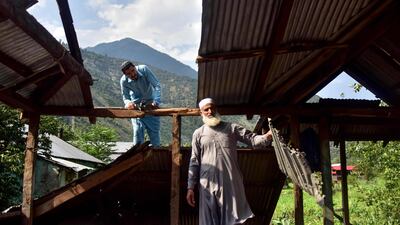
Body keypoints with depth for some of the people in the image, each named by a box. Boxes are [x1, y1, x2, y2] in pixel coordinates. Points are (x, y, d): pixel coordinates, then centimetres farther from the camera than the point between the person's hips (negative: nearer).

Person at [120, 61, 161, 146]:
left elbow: (157, 85, -24)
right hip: (136, 106, 1)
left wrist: (156, 102, -36)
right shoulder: (123, 81, -18)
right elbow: (125, 97, -5)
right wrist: (128, 103, -30)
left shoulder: (143, 69, -24)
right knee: (137, 131, -8)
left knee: (154, 131, 2)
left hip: (151, 104, 0)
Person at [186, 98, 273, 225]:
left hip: (231, 183, 0)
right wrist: (190, 187, 4)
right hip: (208, 185, 0)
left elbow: (253, 139, 2)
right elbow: (194, 162, 9)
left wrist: (267, 136, -20)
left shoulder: (231, 128, 10)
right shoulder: (198, 133, 10)